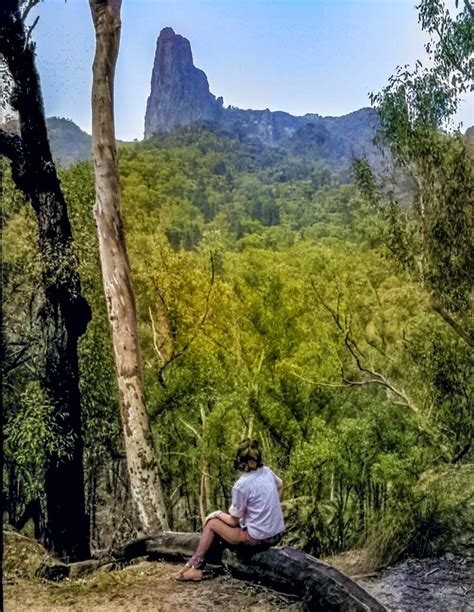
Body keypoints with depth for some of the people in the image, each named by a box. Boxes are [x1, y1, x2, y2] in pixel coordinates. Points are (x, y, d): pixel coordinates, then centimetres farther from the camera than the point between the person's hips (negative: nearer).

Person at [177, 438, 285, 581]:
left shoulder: (241, 485, -19)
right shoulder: (267, 472, 0)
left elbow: (234, 521, -8)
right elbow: (280, 486, 24)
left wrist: (220, 514, 11)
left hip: (258, 539, -7)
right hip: (277, 535, 7)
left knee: (211, 522, 9)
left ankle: (195, 567, 18)